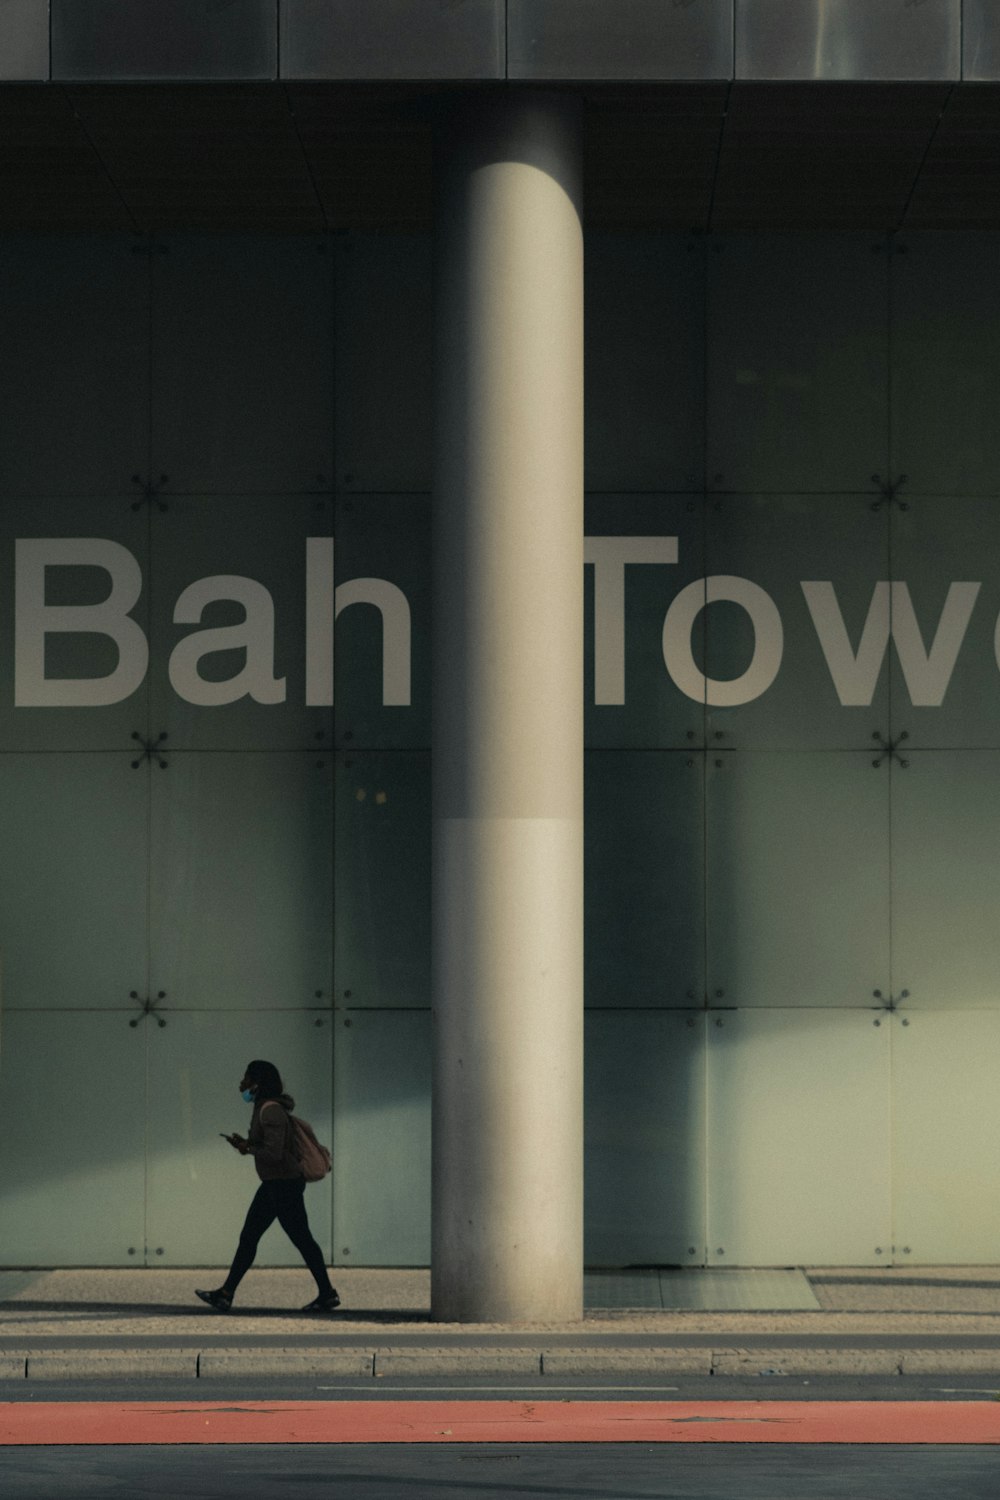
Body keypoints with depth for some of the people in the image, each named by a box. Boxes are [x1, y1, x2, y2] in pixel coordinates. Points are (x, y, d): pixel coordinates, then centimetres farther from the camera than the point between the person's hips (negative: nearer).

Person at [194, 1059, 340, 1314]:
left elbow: (274, 1152, -27)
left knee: (302, 1239, 0)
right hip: (273, 1184, 10)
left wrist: (248, 1149, -12)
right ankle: (225, 1295, 9)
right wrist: (246, 1144, 5)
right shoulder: (262, 1107, 10)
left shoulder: (271, 1111, -21)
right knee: (248, 1238, 8)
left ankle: (327, 1295, 10)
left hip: (285, 1184, -10)